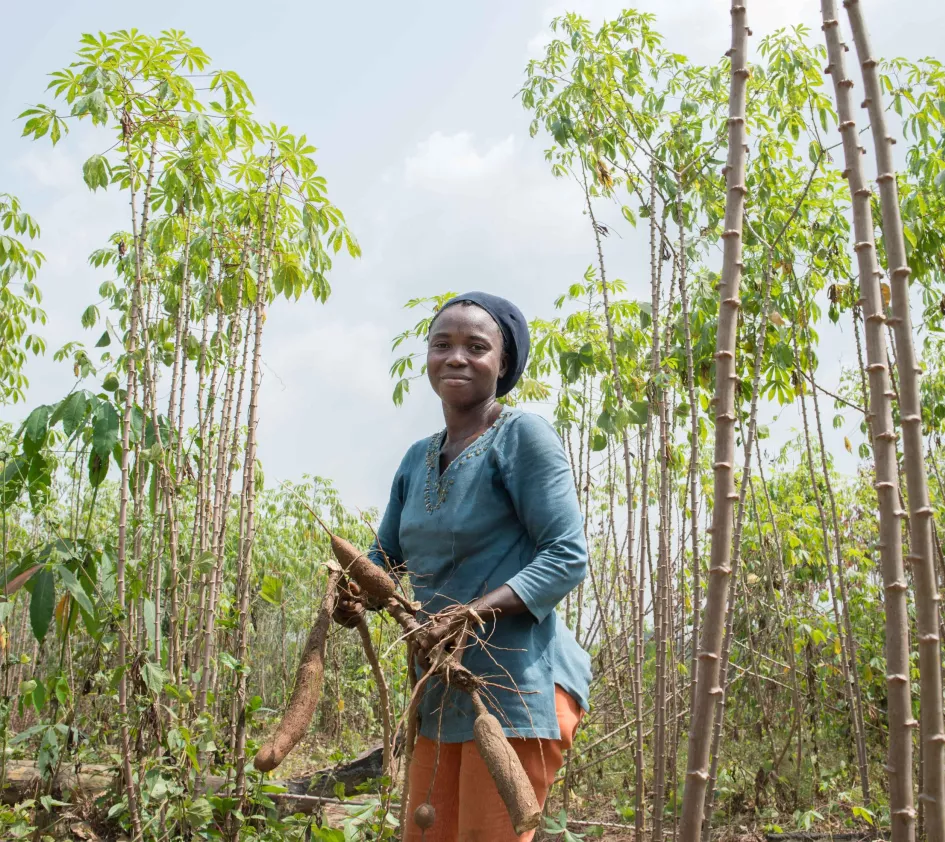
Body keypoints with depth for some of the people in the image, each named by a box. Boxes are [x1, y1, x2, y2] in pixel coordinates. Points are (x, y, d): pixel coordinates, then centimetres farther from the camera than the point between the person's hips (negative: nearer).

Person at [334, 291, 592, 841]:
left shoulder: (522, 435, -8)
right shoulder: (418, 459, 15)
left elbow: (568, 556, -14)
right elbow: (384, 556, 21)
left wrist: (473, 613, -25)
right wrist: (355, 594, -2)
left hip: (521, 687, -7)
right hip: (444, 693, 7)